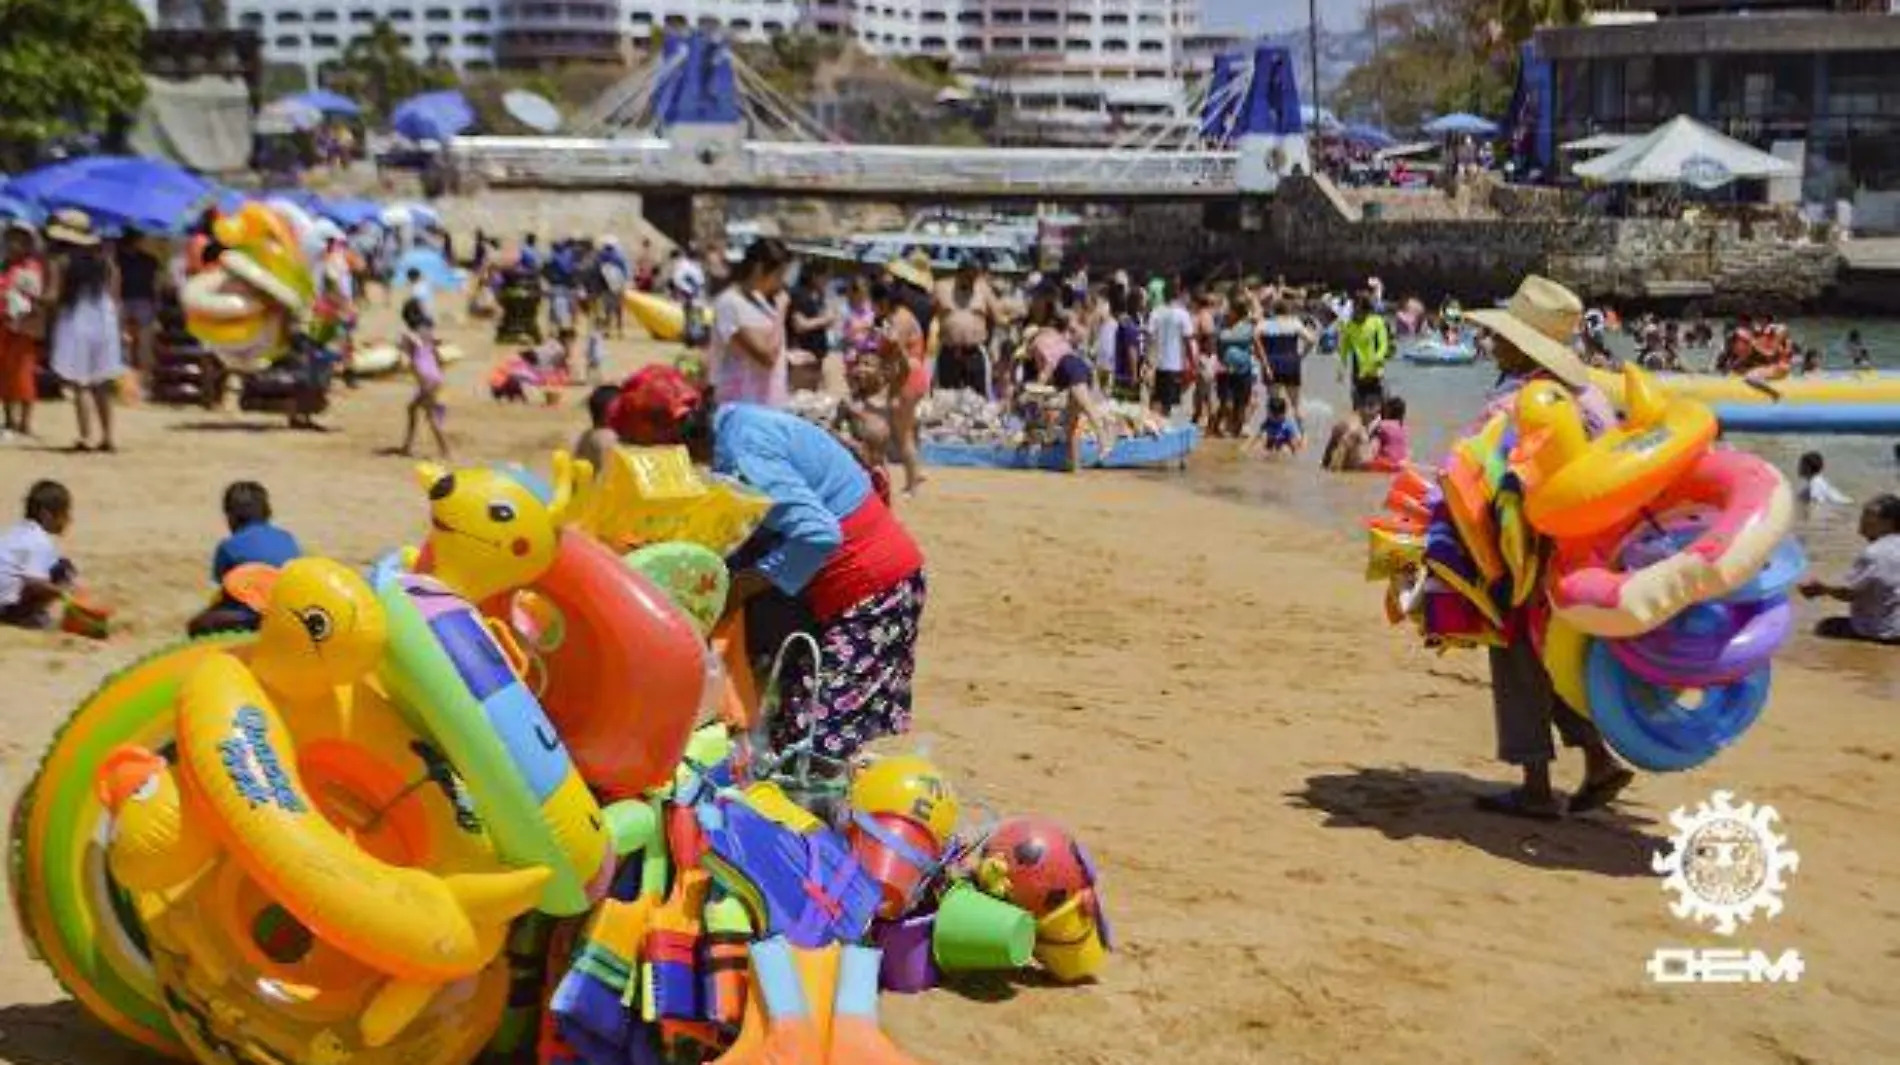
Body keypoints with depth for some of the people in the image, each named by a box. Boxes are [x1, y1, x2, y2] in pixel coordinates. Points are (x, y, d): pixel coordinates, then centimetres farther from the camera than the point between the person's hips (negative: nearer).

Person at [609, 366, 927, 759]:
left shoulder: (739, 453, -22)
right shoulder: (733, 422, 7)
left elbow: (818, 534, -29)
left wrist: (739, 586, -21)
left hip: (869, 588, -10)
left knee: (818, 735, -10)